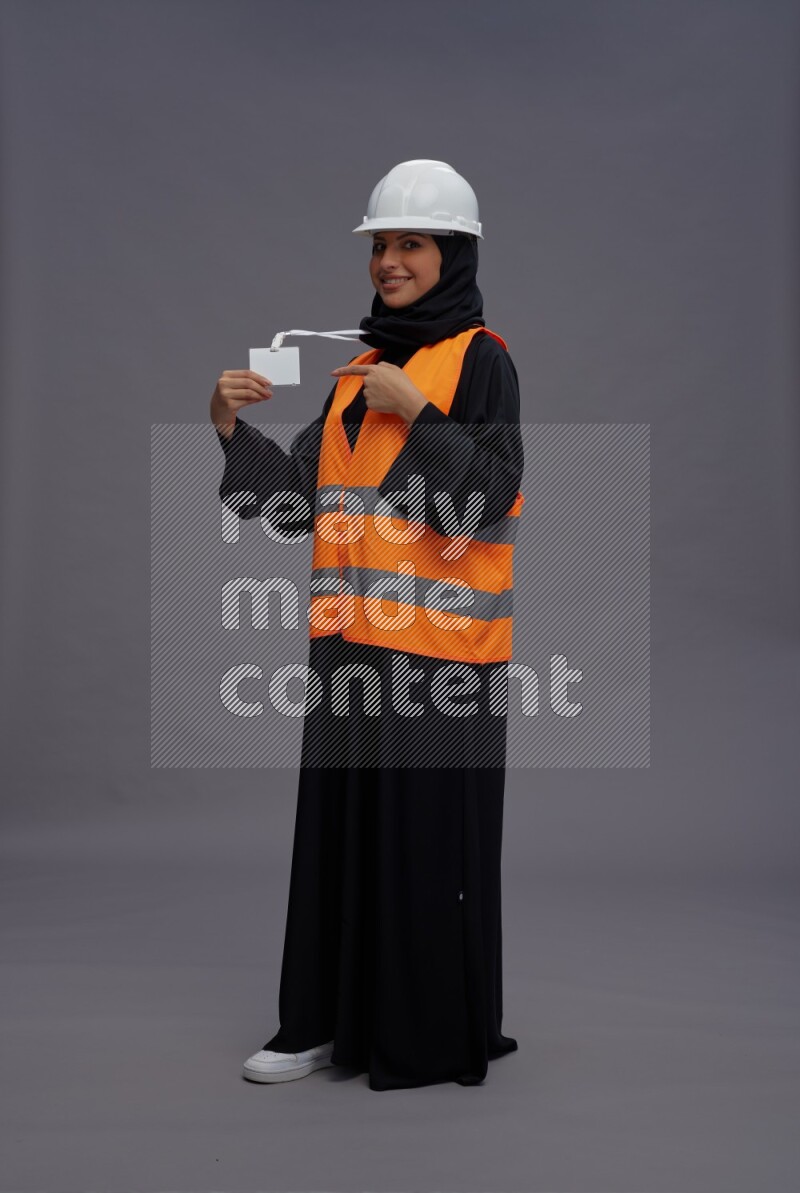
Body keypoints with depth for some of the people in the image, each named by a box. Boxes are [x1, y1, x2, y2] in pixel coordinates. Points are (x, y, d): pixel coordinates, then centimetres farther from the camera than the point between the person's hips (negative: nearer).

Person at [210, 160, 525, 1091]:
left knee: (431, 837, -1)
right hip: (353, 640, 7)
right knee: (340, 829, 10)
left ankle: (440, 1040, 12)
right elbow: (300, 491, 12)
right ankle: (329, 1021, 21)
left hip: (438, 645, -7)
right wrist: (232, 430, -3)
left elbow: (483, 502, -14)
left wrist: (416, 414, -18)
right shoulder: (363, 368, 17)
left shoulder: (479, 360, -3)